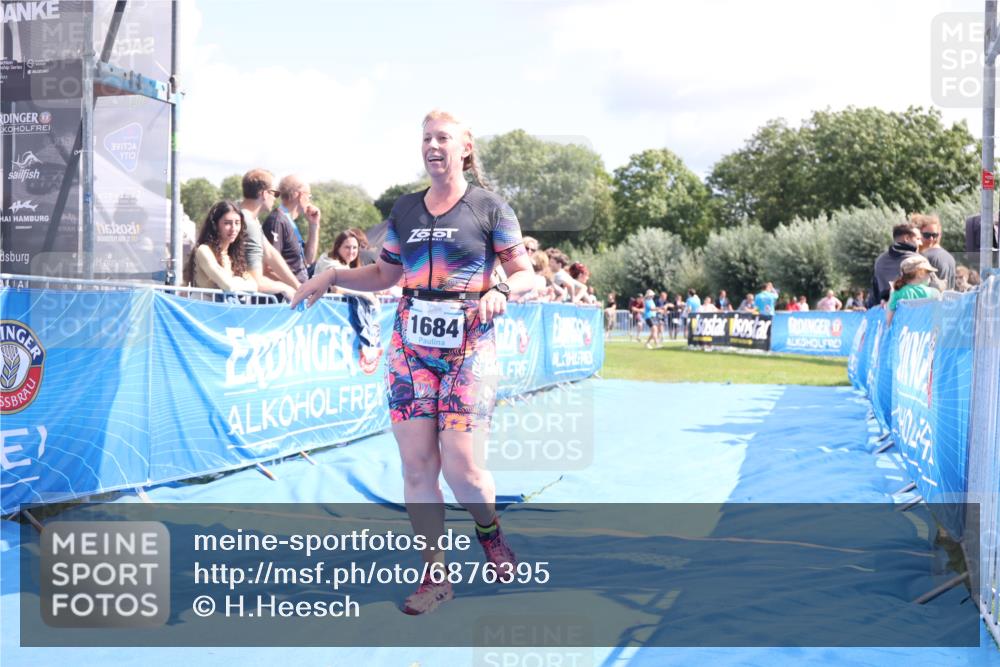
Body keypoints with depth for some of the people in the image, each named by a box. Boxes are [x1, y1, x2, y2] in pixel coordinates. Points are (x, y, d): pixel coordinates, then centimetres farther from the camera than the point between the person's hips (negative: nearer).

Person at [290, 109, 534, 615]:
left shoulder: (490, 208, 1)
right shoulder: (404, 210, 12)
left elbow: (525, 275, 1)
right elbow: (383, 274, 20)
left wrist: (500, 293, -19)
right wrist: (331, 276, 7)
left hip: (469, 347, -4)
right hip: (410, 344, 4)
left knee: (460, 464, -12)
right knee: (416, 464, -1)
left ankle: (489, 530, 22)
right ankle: (435, 574, 12)